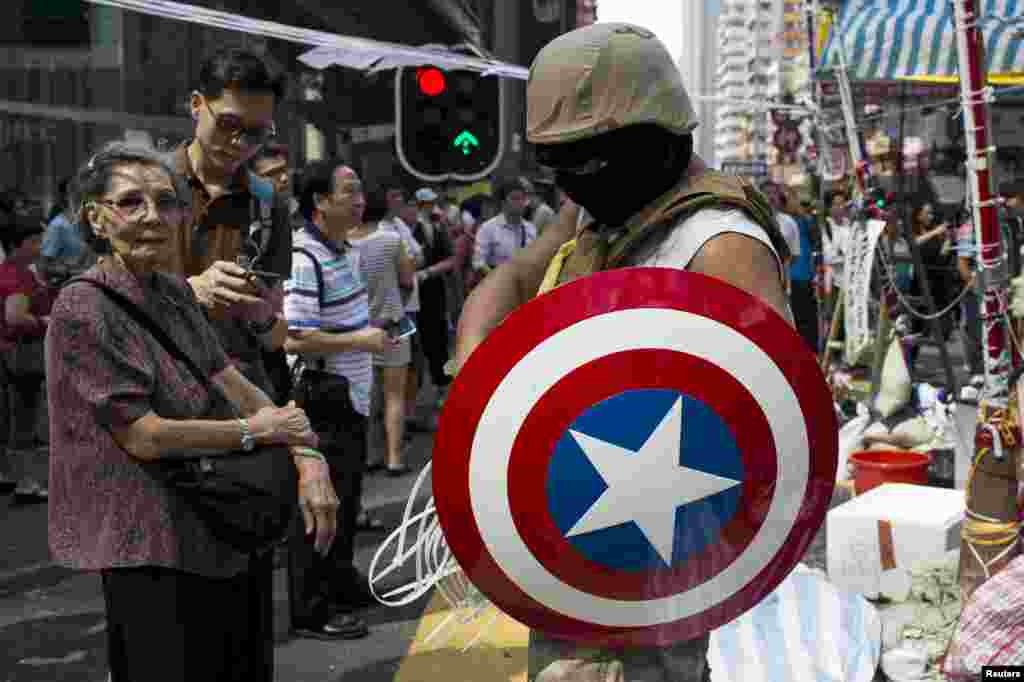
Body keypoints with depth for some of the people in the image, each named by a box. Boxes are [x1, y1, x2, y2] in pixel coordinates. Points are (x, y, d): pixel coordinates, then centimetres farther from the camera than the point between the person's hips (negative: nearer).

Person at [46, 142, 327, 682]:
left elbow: (238, 388, 7)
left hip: (227, 540, 8)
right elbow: (144, 435, -20)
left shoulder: (176, 294, 9)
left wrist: (307, 458, -8)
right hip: (156, 553, -8)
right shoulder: (84, 309, -16)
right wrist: (254, 431, -10)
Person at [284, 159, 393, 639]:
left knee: (346, 496, 21)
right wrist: (360, 341, -20)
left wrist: (374, 334, 10)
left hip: (350, 395, 10)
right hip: (320, 399, -10)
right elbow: (293, 339, -27)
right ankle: (311, 612, 10)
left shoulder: (348, 250, 10)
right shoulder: (304, 259, -21)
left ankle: (341, 584, 37)